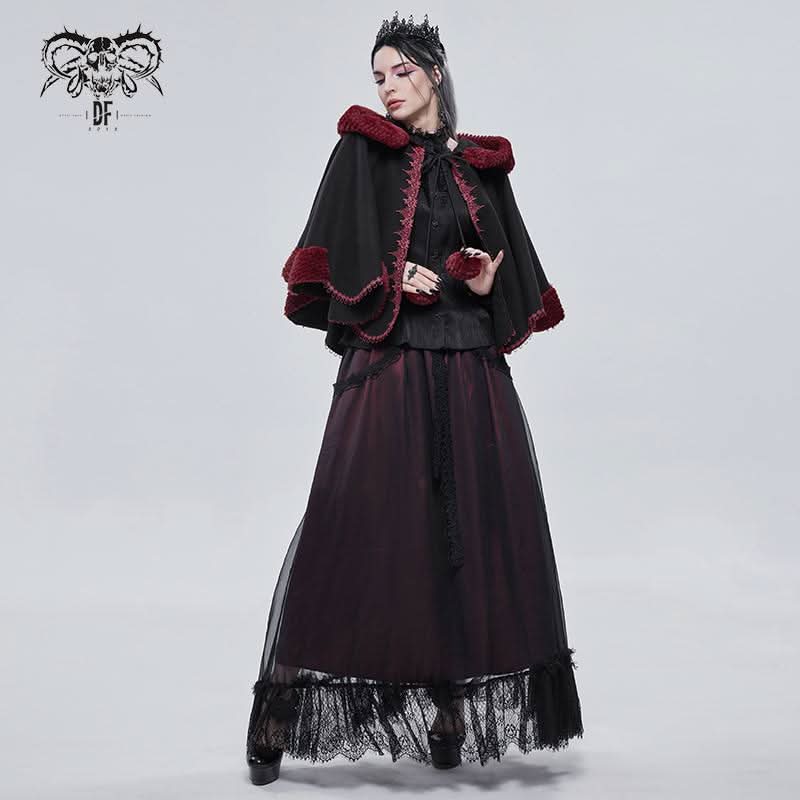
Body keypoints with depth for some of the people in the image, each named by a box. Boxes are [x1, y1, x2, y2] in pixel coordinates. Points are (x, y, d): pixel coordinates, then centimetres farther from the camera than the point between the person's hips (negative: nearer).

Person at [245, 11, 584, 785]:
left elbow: (516, 271, 17)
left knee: (471, 530, 2)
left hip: (471, 370, 4)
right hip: (387, 364, -3)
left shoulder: (481, 165, 16)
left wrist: (489, 287, -4)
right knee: (359, 526, -8)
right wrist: (391, 280, -14)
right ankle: (279, 714, 3)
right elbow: (329, 258, 0)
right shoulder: (361, 152, 8)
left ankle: (451, 715, 15)